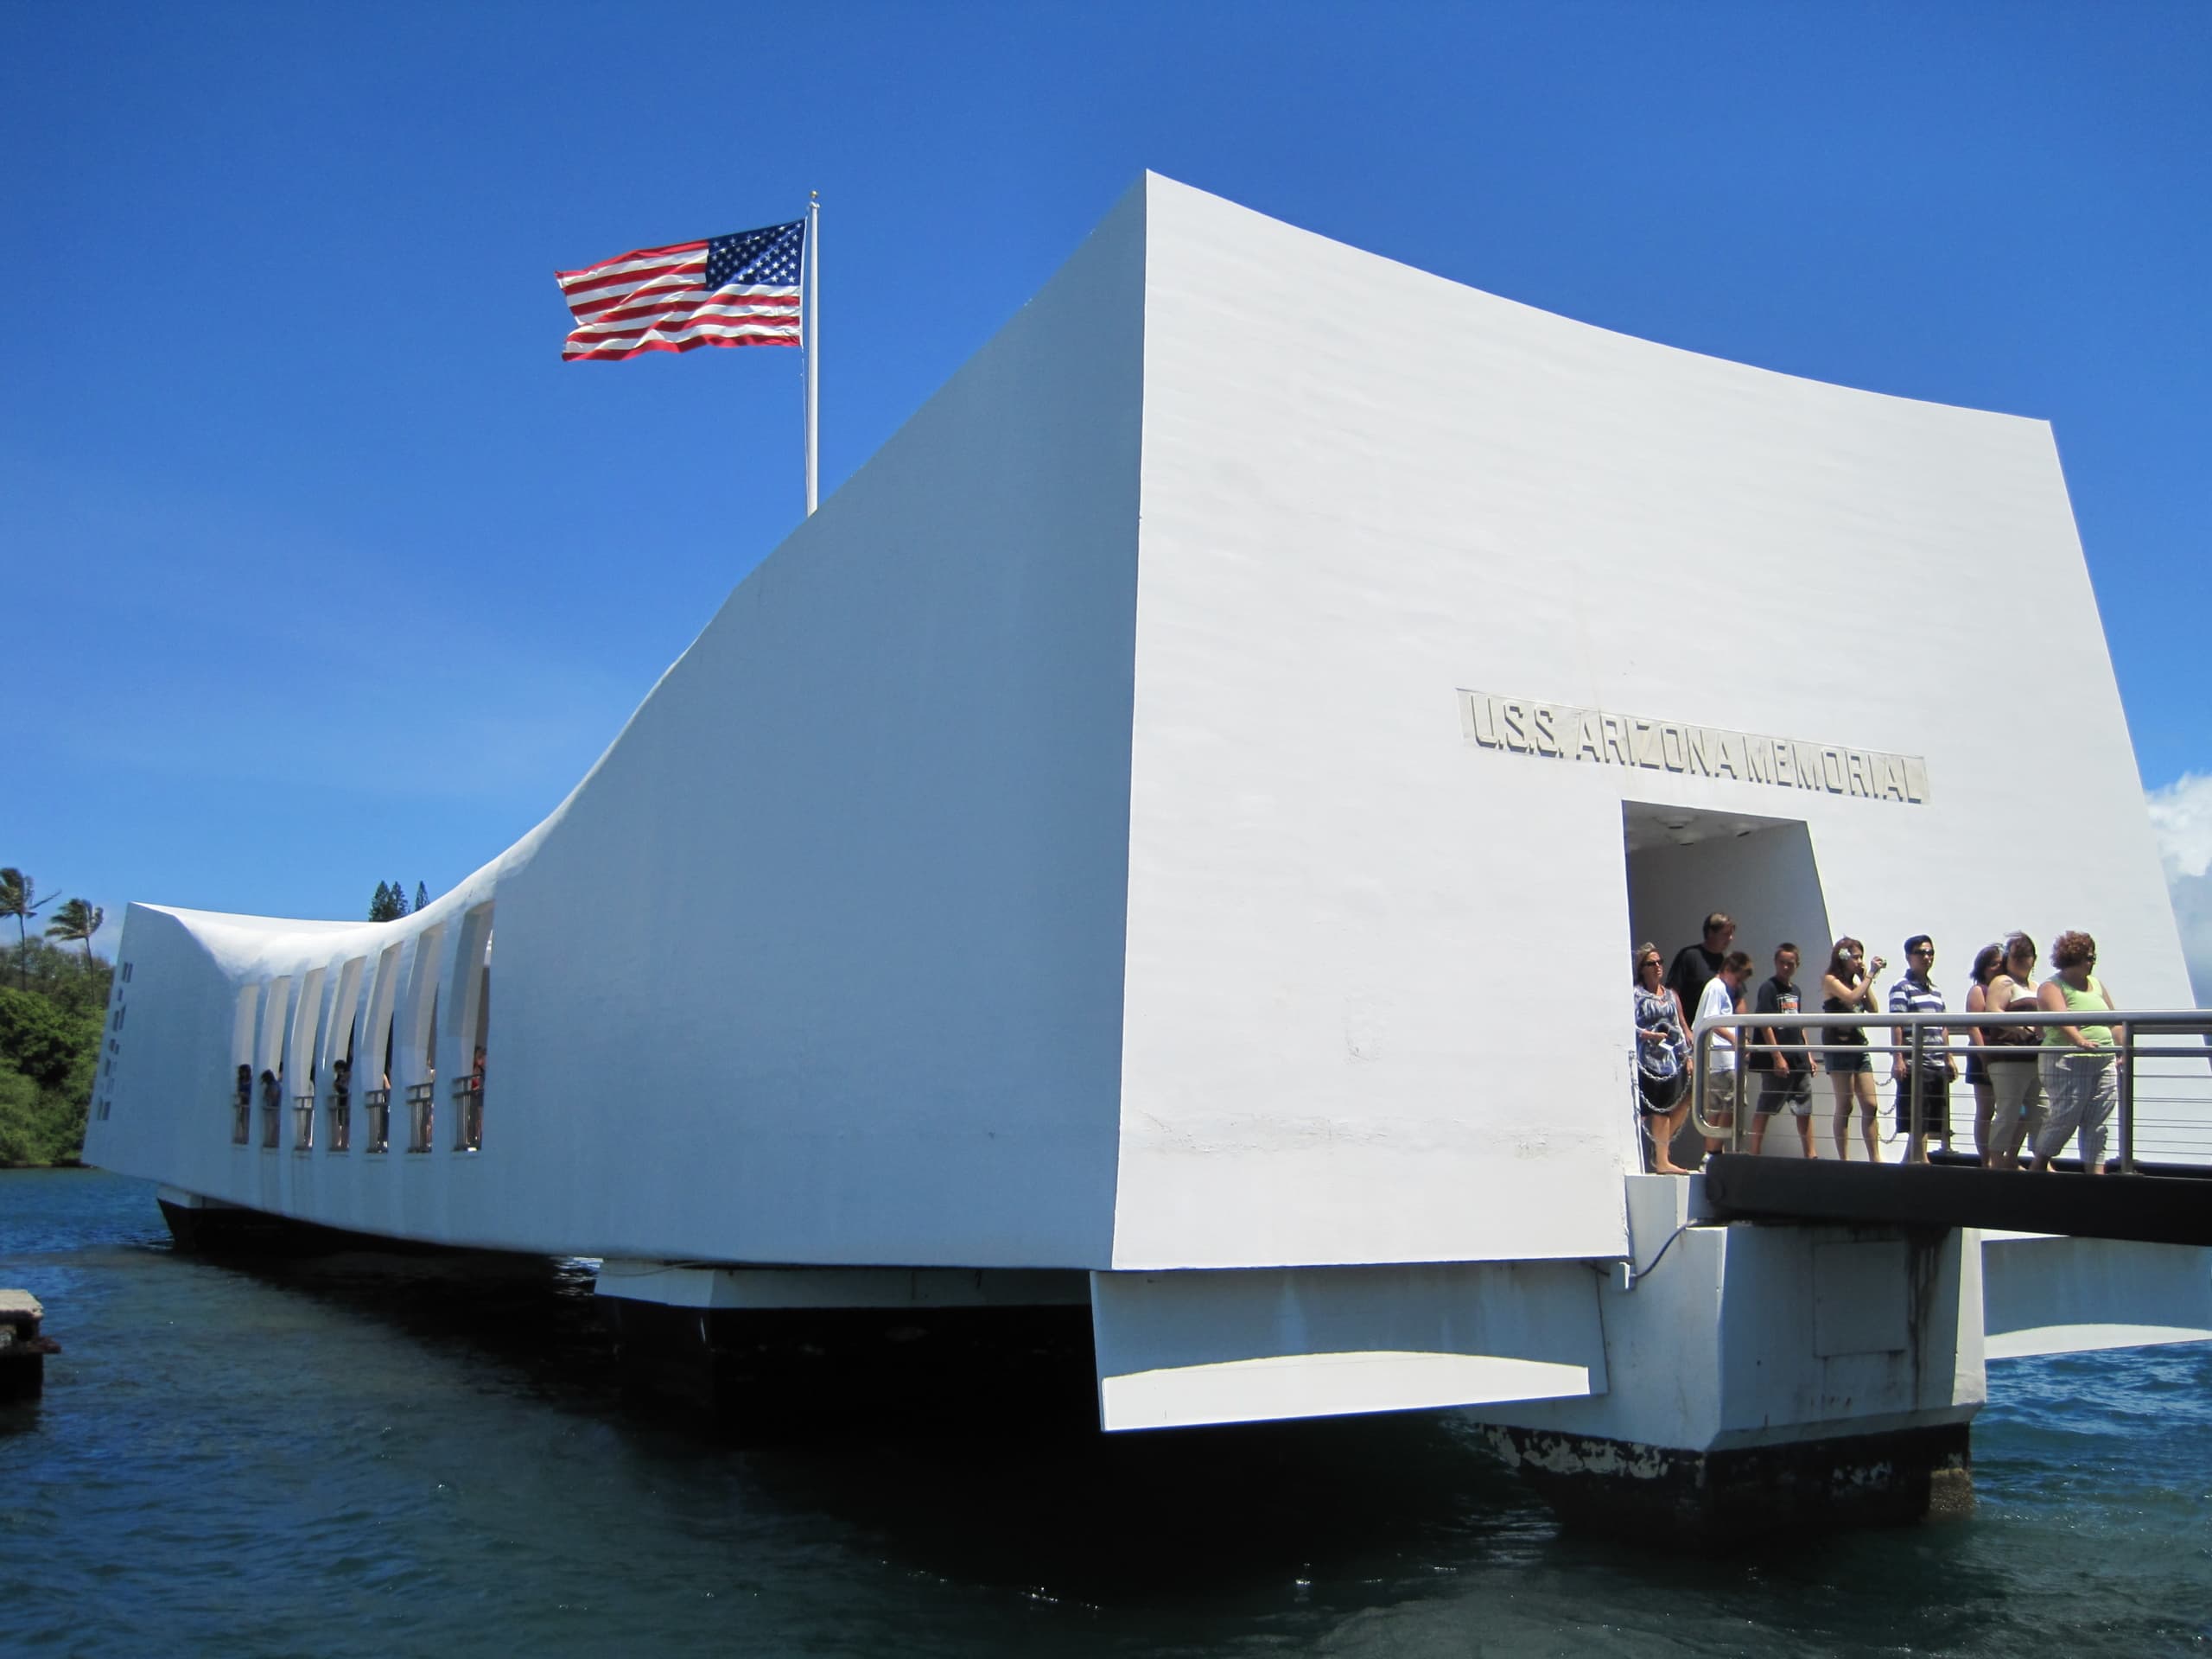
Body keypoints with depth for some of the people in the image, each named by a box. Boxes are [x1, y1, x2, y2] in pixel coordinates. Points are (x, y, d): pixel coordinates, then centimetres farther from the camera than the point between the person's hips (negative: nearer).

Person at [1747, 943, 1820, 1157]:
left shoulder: (1795, 990, 14)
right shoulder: (1768, 988, -8)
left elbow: (1799, 1026, 19)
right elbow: (1765, 1025, -14)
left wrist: (1809, 1056, 14)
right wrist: (1777, 1057, -18)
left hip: (1799, 1059, 7)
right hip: (1775, 1060, -7)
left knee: (1805, 1109, 10)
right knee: (1765, 1109, -1)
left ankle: (1811, 1155, 18)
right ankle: (1754, 1155, 3)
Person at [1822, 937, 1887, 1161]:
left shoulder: (1854, 982, 18)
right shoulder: (1830, 980, -2)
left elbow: (1872, 1008, 7)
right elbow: (1852, 998, -17)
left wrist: (1866, 978, 7)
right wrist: (1870, 975, -10)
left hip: (1860, 1046, 7)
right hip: (1840, 1047, -7)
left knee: (1871, 1106, 2)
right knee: (1845, 1107, -6)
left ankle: (1875, 1158, 7)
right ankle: (1844, 1159, -2)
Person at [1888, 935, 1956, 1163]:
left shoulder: (1935, 990, 19)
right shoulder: (1902, 987, -5)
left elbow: (1942, 1029, 22)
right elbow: (1896, 1025, -13)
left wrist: (1949, 1058, 17)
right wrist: (1898, 1059, -20)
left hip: (1936, 1066, 8)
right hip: (1913, 1065, -8)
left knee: (1930, 1120, 9)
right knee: (1918, 1119, -6)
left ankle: (1910, 1160, 15)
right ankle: (1920, 1159, -4)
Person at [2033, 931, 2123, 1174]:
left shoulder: (2095, 983, 18)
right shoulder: (2052, 987, -6)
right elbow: (2061, 1017, -23)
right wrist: (2079, 1040, -40)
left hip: (2104, 1061, 7)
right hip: (2068, 1063, -7)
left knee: (2097, 1123, 4)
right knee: (2065, 1119, -4)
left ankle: (2095, 1171, 7)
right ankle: (2038, 1166, 11)